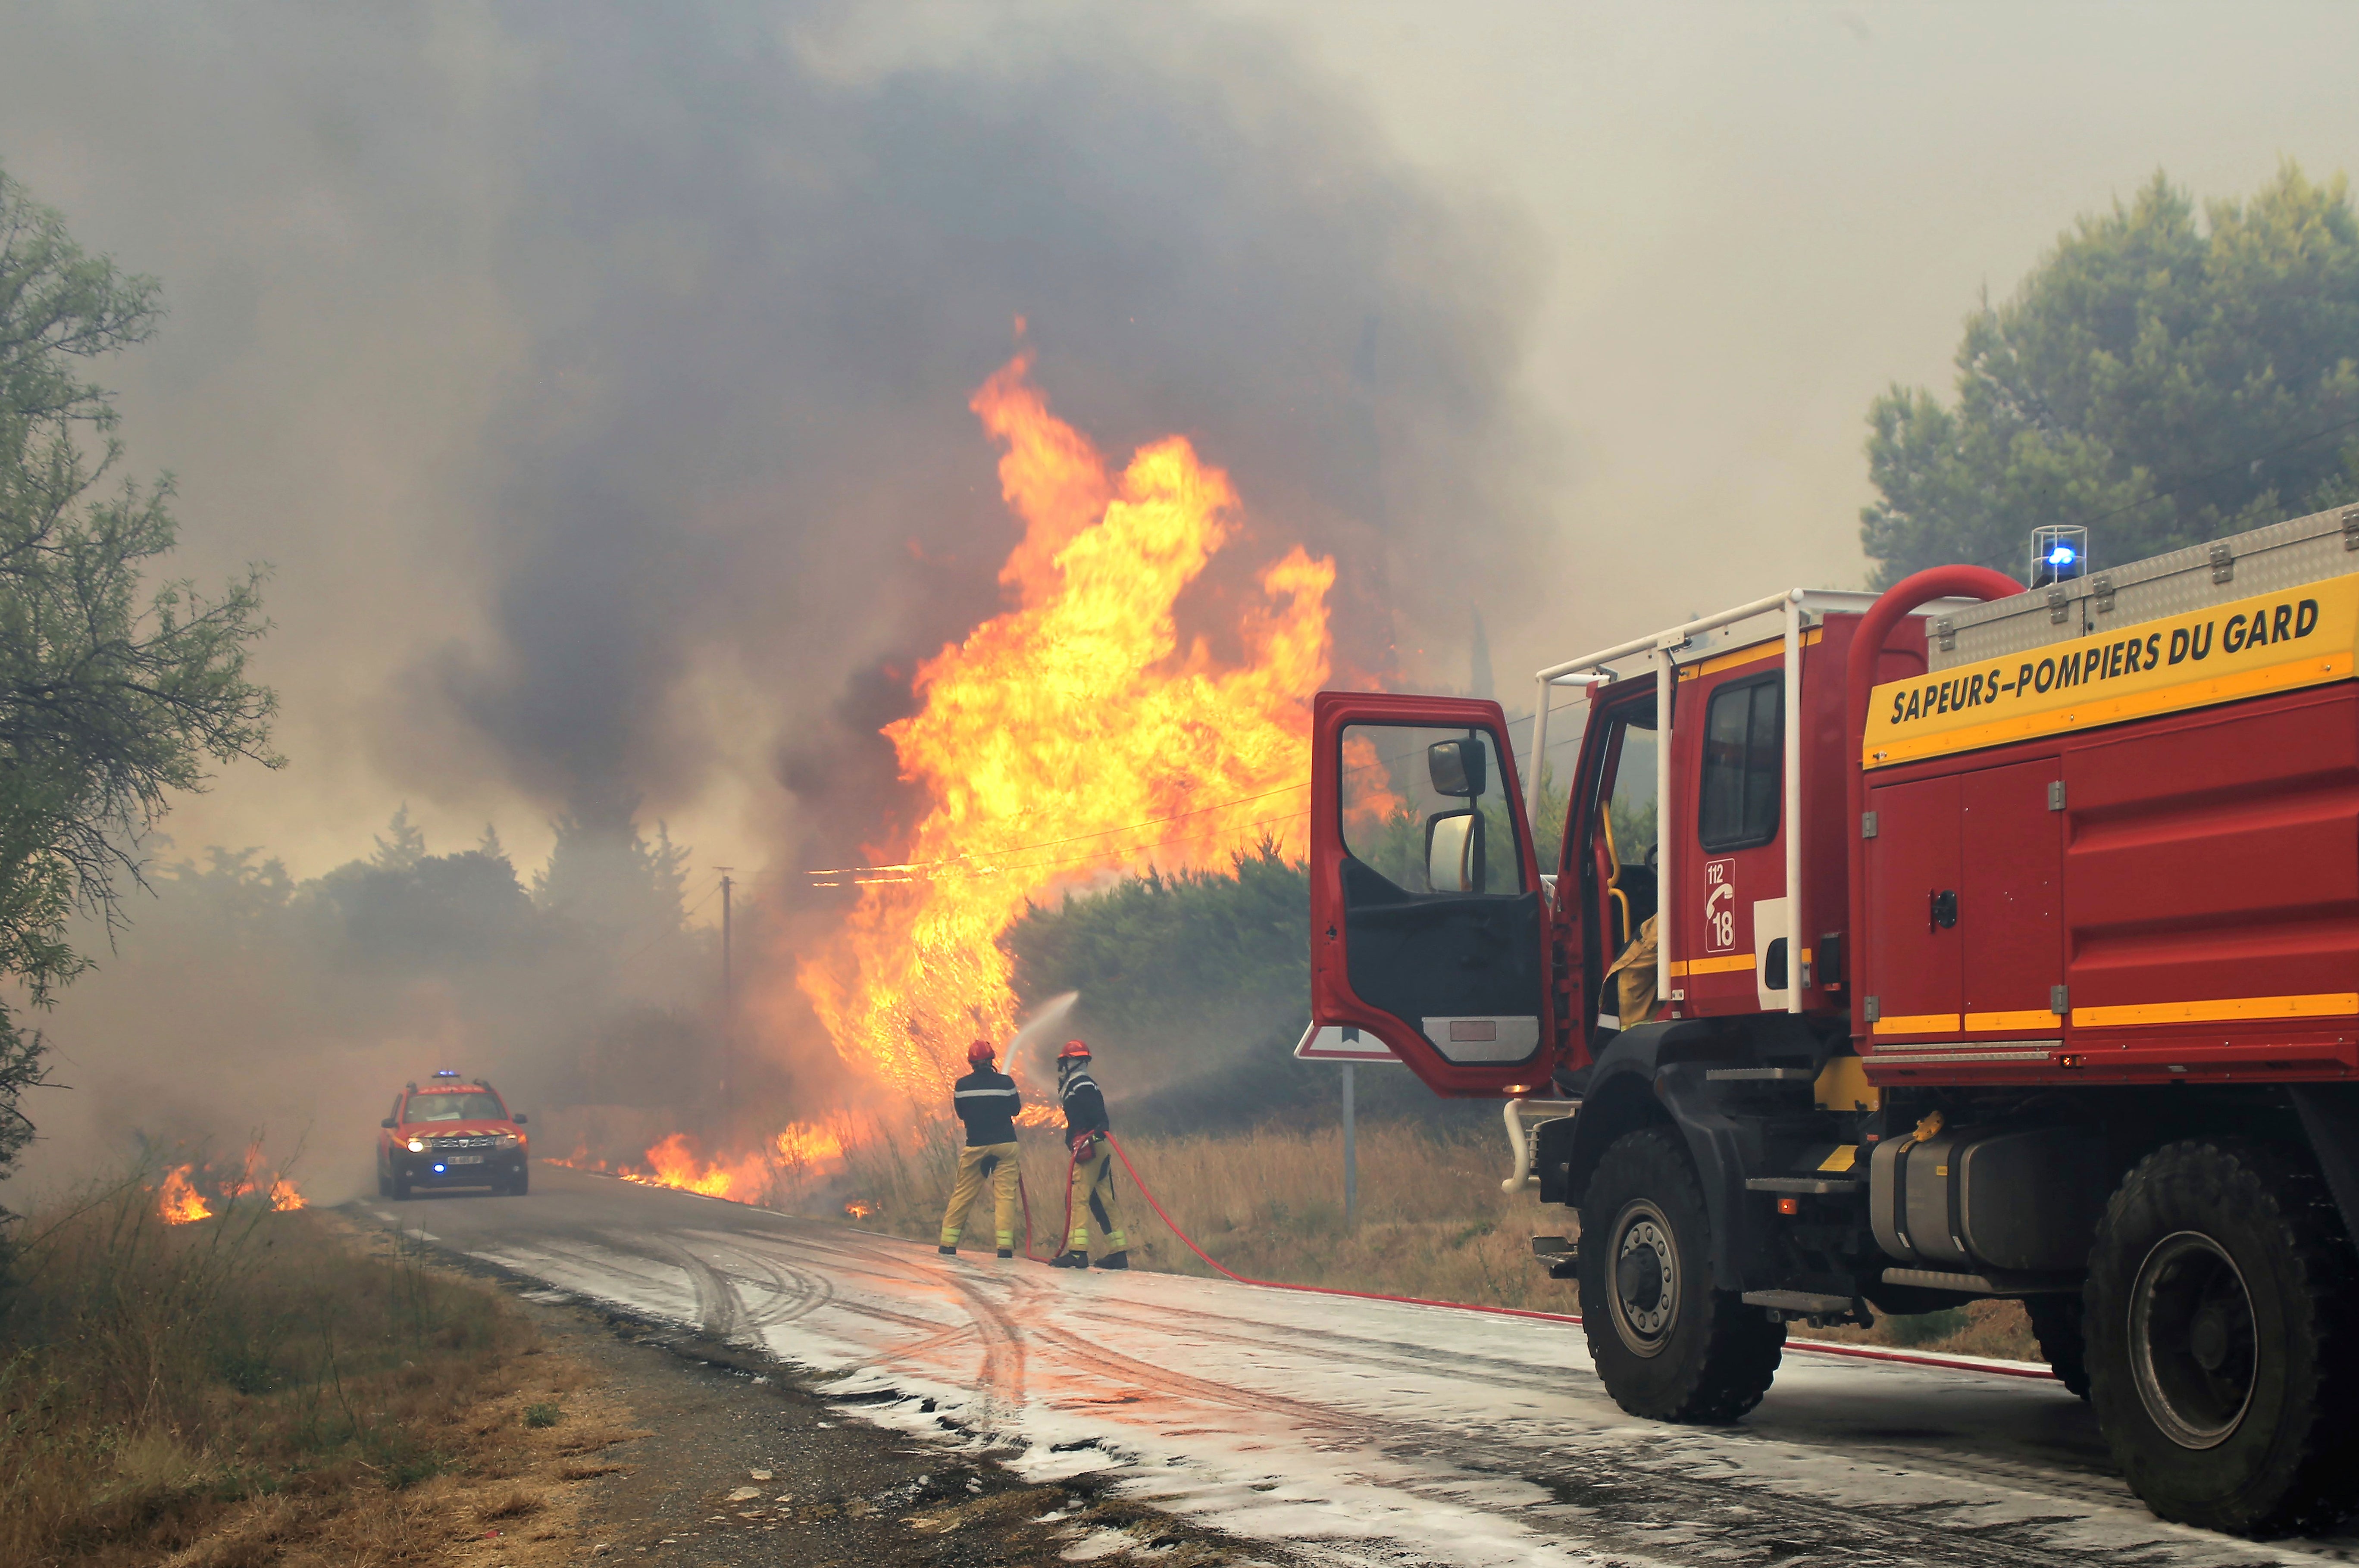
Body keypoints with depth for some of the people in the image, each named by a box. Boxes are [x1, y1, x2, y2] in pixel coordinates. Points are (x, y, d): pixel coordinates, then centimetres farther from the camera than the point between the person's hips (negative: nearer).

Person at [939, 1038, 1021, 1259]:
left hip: (975, 1146, 1)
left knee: (963, 1194, 9)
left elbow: (961, 1114, 10)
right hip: (1005, 1144, -1)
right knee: (1005, 1194, -1)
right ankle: (1005, 1245, -10)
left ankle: (948, 1243, 12)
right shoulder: (1006, 1082, -6)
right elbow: (1015, 1109, 9)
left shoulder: (962, 1085, -4)